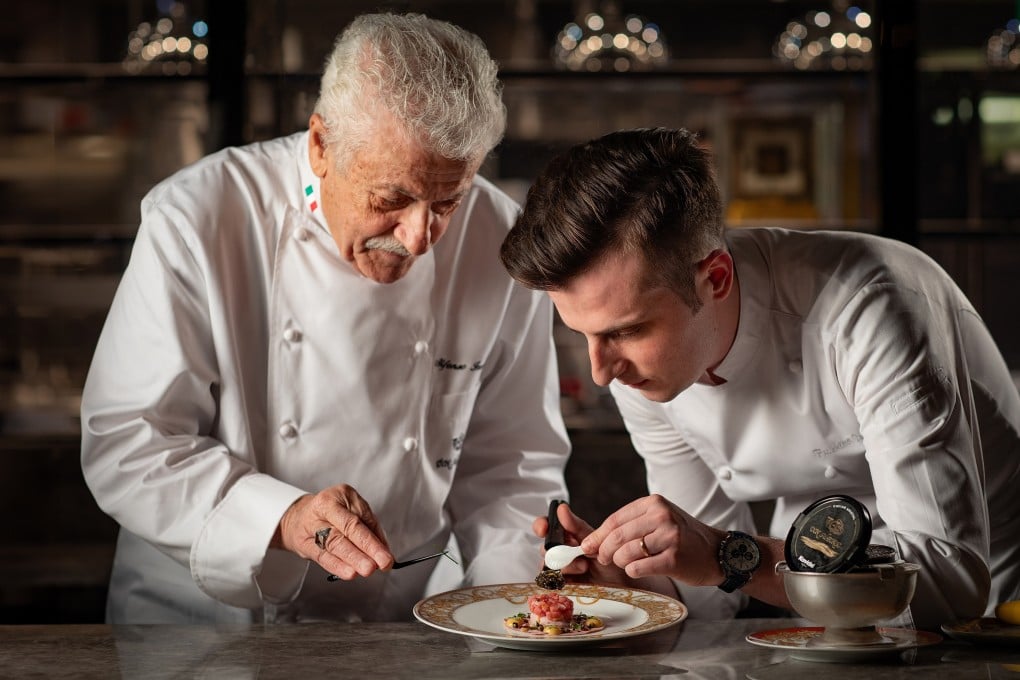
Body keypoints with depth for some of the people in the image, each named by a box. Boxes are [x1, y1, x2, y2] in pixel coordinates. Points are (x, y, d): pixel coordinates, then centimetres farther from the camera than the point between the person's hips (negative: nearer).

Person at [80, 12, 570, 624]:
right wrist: (281, 517, -27)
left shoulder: (502, 243, -5)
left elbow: (511, 464, 4)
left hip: (404, 620, 2)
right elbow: (123, 443, -13)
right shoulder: (197, 218, -13)